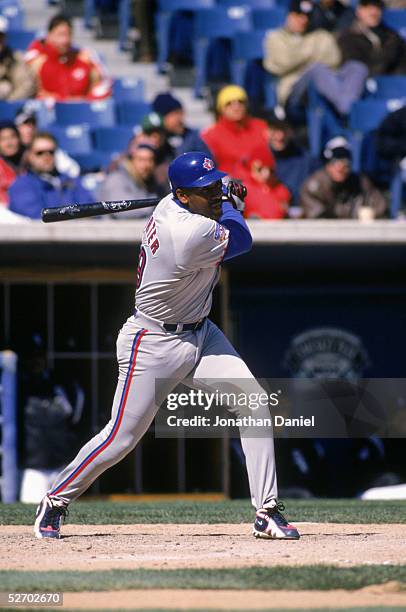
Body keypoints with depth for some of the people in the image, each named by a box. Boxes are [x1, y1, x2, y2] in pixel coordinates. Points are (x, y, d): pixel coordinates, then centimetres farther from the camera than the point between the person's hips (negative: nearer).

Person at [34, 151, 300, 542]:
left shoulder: (170, 205, -4)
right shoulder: (192, 234, -31)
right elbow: (242, 241, -9)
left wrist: (227, 198, 3)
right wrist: (229, 205, 8)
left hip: (199, 333, 9)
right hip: (154, 344, -9)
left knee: (254, 400, -6)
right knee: (122, 436, 0)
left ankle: (267, 512, -5)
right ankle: (55, 501, 24)